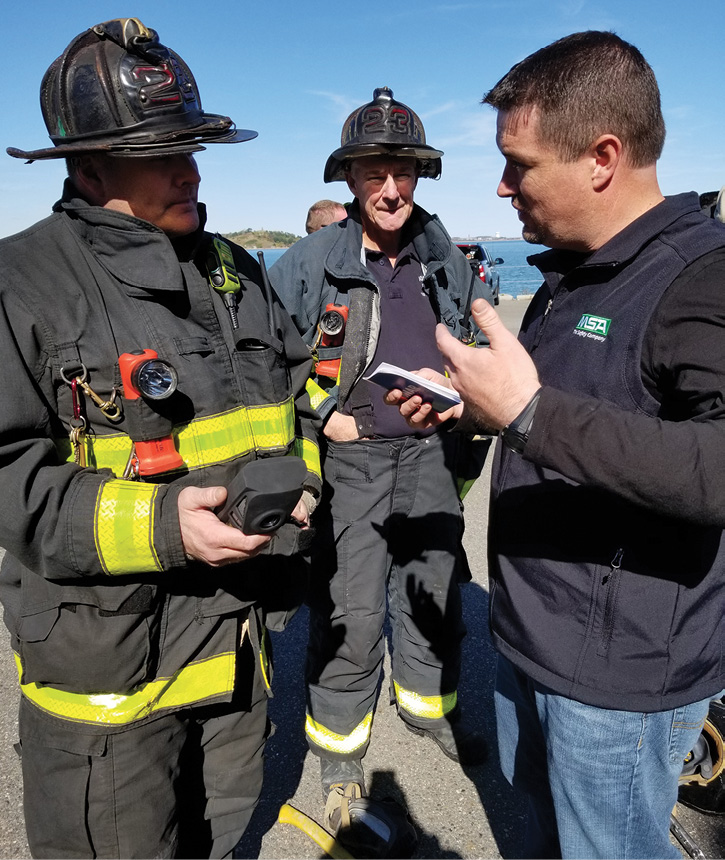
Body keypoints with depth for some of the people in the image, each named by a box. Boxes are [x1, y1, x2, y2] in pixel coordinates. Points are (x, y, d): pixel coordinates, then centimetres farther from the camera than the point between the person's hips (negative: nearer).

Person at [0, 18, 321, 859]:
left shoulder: (233, 270, 7)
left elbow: (297, 391, 16)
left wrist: (299, 476, -3)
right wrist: (157, 526, -27)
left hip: (241, 642, 6)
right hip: (105, 663, -5)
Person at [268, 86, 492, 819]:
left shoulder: (447, 260, 4)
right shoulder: (309, 263, -9)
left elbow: (475, 348, 18)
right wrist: (323, 416, -11)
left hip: (429, 457, 5)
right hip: (347, 460, -4)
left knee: (434, 592, 18)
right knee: (348, 612, 1)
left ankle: (427, 702, 45)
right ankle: (340, 743, 27)